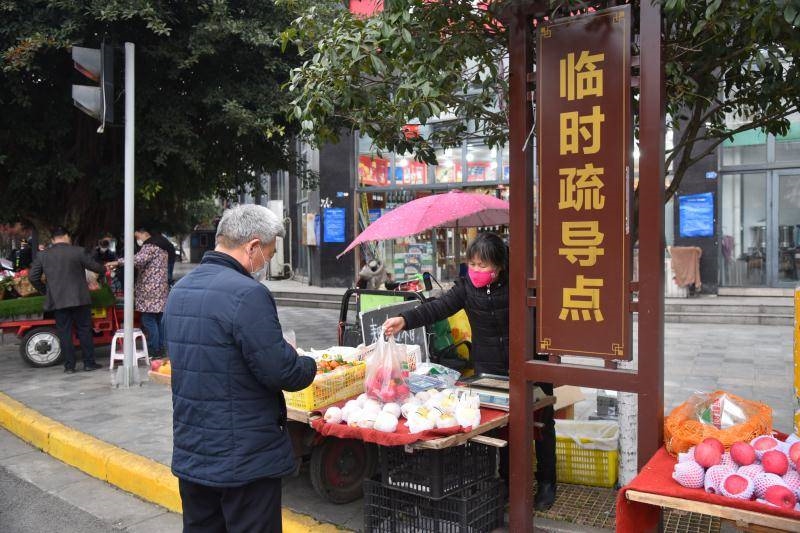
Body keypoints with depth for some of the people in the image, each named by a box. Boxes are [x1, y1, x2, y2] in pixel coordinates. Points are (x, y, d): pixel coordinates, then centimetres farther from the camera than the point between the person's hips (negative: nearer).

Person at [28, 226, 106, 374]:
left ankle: (69, 366, 9)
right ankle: (89, 363, 10)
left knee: (64, 333, 7)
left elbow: (33, 277, 5)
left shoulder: (42, 255, 3)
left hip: (57, 301, 2)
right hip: (79, 299, -2)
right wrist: (104, 269, 24)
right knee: (84, 331, 6)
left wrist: (45, 291, 19)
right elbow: (95, 267, 3)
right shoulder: (78, 251, -6)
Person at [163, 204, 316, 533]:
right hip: (245, 459, -8)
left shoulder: (179, 290, 7)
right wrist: (309, 366, 0)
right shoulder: (247, 293, -22)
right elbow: (281, 371, -22)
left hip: (190, 454, 8)